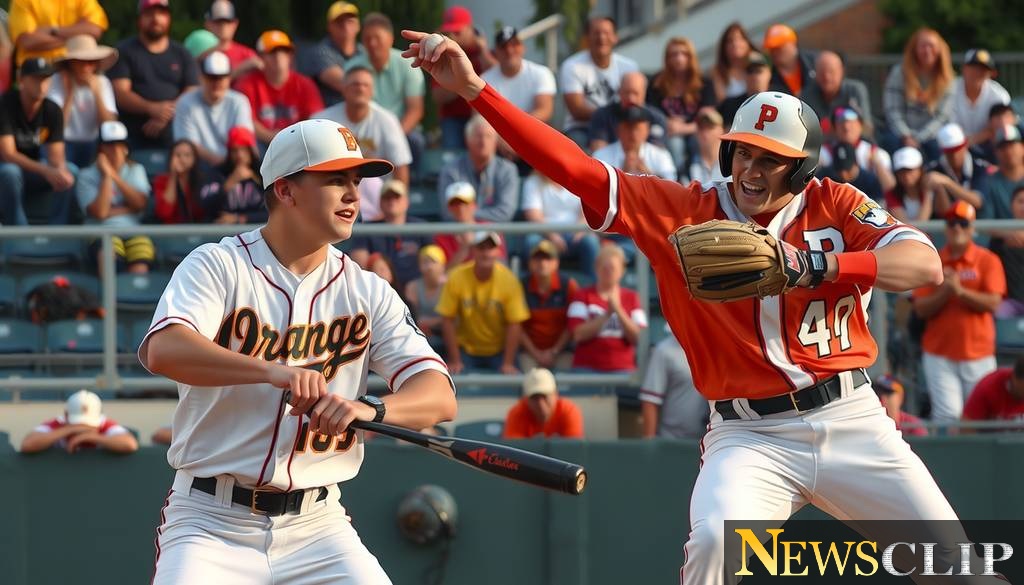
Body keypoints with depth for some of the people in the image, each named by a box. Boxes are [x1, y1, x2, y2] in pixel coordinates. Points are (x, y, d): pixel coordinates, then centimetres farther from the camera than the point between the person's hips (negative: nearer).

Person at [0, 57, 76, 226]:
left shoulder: (52, 111, -7)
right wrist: (46, 171, -38)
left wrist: (60, 170, -37)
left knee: (72, 172, -21)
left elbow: (56, 156, -11)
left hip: (31, 170, 5)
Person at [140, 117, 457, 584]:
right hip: (212, 523, -3)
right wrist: (273, 372, -38)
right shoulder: (218, 266, -4)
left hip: (315, 526, 3)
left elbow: (440, 396, -6)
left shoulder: (367, 292, 6)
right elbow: (162, 351, -23)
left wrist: (369, 409, -28)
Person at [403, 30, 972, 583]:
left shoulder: (835, 204, 0)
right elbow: (572, 167, -5)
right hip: (750, 435, -1)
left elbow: (925, 265, -15)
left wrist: (813, 268, -27)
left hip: (851, 421, 1)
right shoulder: (683, 211, 1)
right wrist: (475, 89, -13)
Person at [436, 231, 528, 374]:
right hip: (466, 350, 0)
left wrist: (508, 364, -17)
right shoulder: (457, 277, -15)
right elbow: (447, 320, -12)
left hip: (499, 352, 0)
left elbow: (514, 325, -13)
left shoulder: (508, 280, -15)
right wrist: (454, 361, -13)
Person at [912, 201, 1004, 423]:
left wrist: (961, 291, -19)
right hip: (939, 353, 1)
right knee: (947, 415, -12)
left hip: (978, 354, -1)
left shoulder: (988, 261, 3)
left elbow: (992, 303, -8)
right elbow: (921, 309, 2)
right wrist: (944, 292, -14)